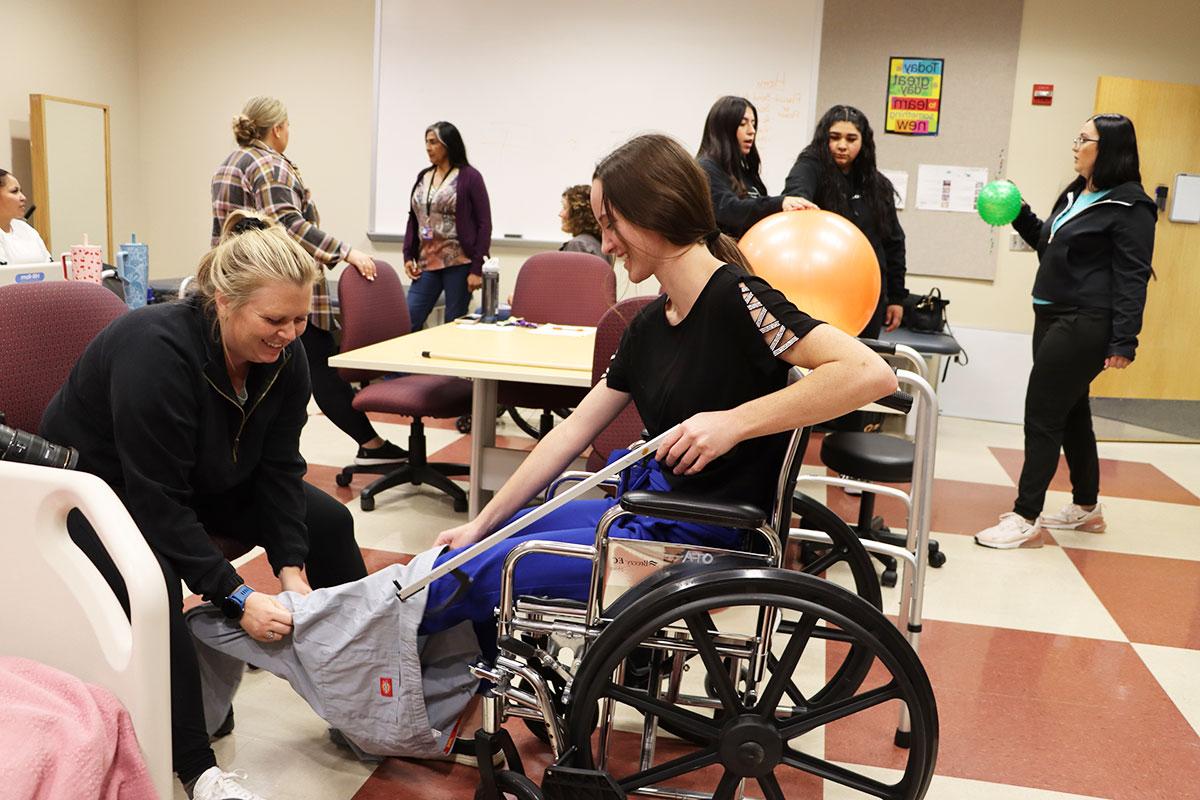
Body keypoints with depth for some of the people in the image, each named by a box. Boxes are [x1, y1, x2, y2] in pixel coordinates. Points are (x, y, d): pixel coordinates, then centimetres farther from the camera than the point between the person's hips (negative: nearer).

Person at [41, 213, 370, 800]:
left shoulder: (283, 354, -15)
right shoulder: (157, 350, -36)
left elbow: (279, 468, -11)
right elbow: (157, 502, -35)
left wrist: (292, 568, -22)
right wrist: (237, 599, -36)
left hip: (207, 481, 7)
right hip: (97, 481, -6)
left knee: (327, 521, -3)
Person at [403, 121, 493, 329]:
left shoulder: (469, 177, -4)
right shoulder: (423, 177, 12)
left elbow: (484, 224, -7)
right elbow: (413, 219, 18)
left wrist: (477, 268, -12)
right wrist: (408, 256, 7)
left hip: (459, 264, -5)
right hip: (427, 263, 5)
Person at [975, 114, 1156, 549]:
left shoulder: (1129, 206, -12)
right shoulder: (1076, 194, 14)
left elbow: (1132, 278, -16)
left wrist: (1123, 342, -20)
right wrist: (1019, 214, 13)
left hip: (1085, 327, -9)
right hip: (1053, 318, 9)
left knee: (1042, 416, -8)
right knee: (1071, 414, 17)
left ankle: (1026, 518, 0)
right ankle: (1086, 506, 31)